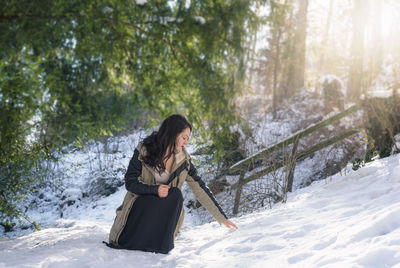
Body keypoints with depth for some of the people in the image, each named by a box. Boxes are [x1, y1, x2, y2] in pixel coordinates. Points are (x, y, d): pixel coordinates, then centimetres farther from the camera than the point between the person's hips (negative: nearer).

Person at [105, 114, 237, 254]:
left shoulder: (184, 160, -3)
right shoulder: (144, 150, -12)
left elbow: (200, 188, -2)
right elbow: (130, 182, -10)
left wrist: (222, 218, -3)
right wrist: (155, 189, -27)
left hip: (165, 209, 2)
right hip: (140, 204, -1)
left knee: (175, 194, -29)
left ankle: (160, 243, -15)